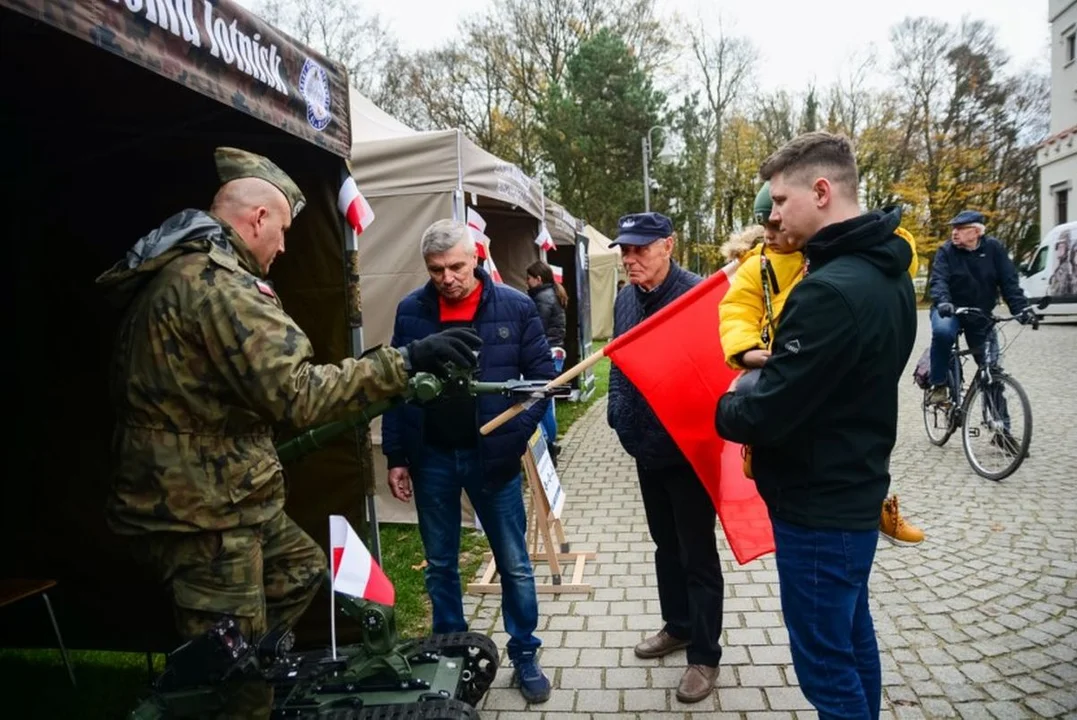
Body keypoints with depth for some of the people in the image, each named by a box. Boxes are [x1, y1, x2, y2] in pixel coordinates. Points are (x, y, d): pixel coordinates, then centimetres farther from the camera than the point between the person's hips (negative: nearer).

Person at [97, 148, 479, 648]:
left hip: (207, 494, 10)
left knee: (303, 569, 25)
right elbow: (298, 393, -29)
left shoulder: (176, 273, 12)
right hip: (201, 513, -10)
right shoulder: (214, 281, -22)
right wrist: (405, 362, -27)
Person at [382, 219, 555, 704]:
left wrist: (516, 437, -13)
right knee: (440, 565, 16)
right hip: (431, 457, 2)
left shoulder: (515, 307, -6)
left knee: (514, 564, 9)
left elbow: (542, 375, -1)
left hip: (492, 456, -2)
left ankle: (524, 657, 28)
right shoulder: (410, 312, 0)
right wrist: (396, 456, 2)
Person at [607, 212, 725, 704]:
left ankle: (705, 655, 21)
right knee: (665, 544, 22)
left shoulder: (696, 293, -19)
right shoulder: (625, 299, 4)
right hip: (646, 447, 7)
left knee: (698, 554, 6)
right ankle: (677, 626, 41)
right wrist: (618, 411, 4)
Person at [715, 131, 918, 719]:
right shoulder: (886, 271, 5)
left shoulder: (830, 291, -27)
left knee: (825, 666, 6)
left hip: (817, 509, -10)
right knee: (853, 640, 25)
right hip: (854, 492, 10)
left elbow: (766, 418, -24)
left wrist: (718, 408, -6)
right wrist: (778, 363, 5)